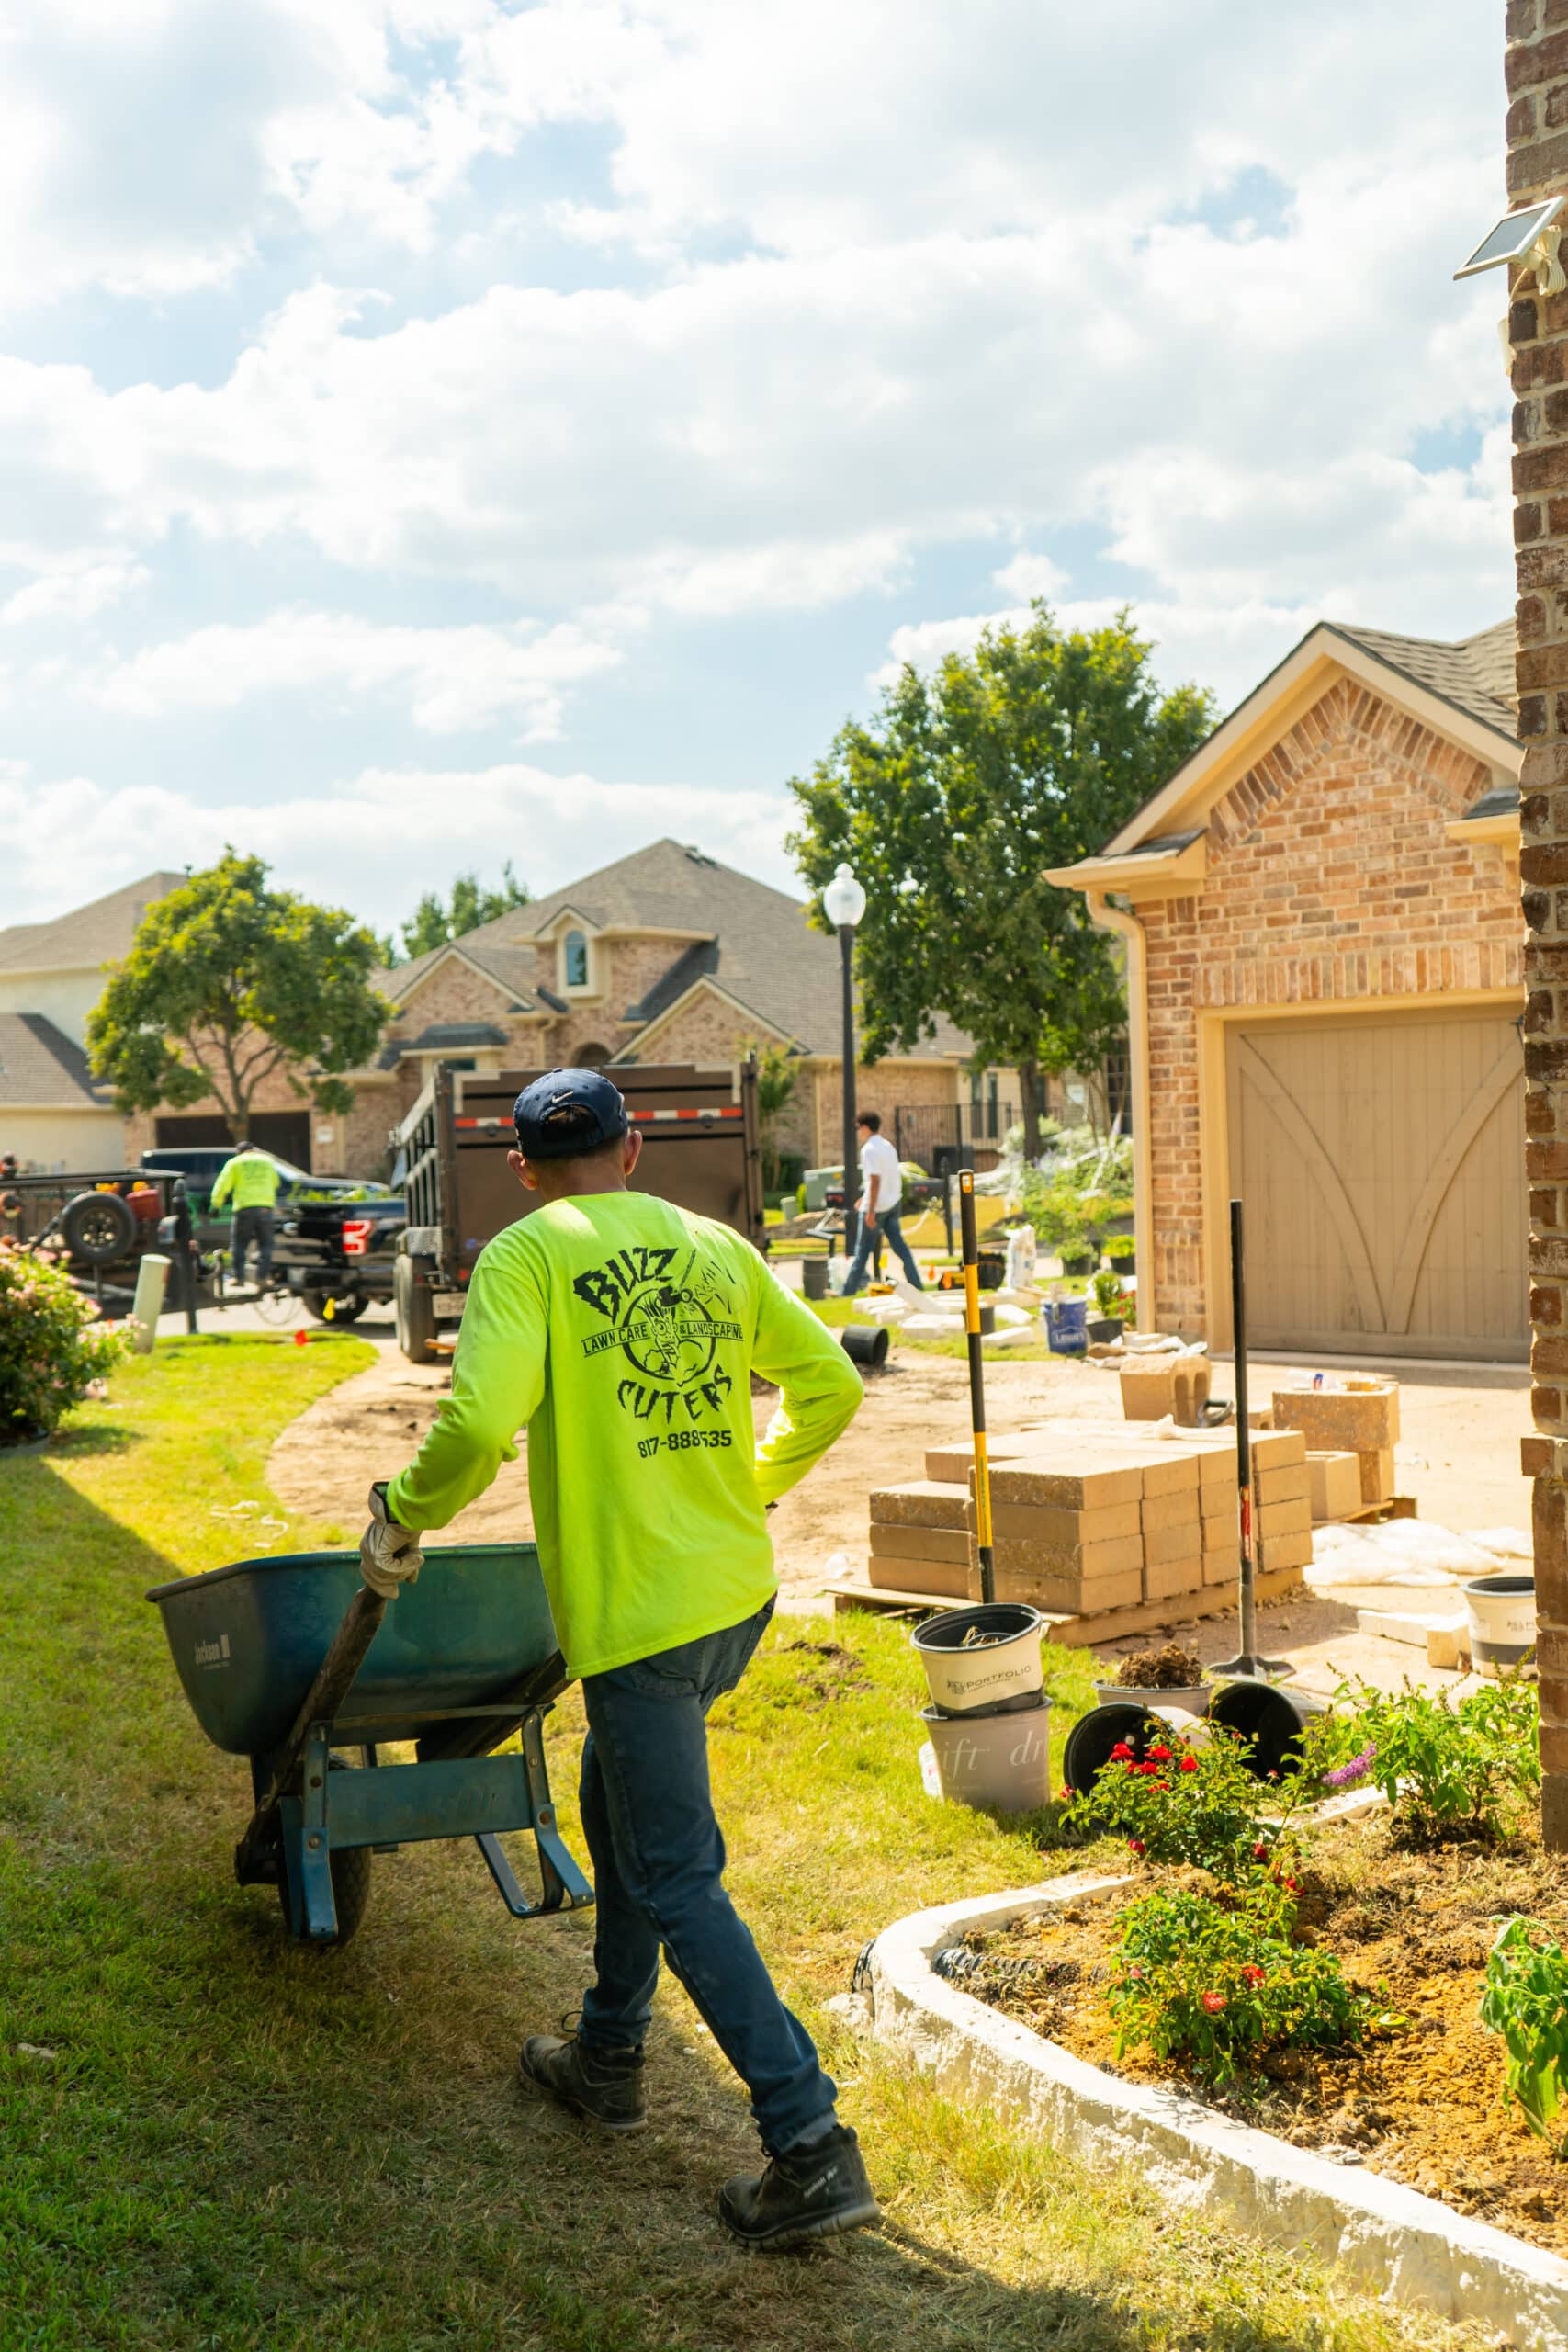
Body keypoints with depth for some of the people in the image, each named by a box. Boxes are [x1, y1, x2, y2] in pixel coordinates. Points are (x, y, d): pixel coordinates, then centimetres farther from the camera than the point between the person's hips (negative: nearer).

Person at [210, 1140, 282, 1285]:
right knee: (264, 1245, 8)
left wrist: (216, 1205, 8)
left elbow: (222, 1185, 1)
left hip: (245, 1208, -2)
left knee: (238, 1244, 8)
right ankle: (261, 1277, -3)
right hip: (265, 1207, 2)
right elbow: (276, 1183, 29)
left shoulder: (235, 1163, 8)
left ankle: (239, 1277, 3)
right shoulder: (267, 1161, 17)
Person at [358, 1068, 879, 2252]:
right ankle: (608, 2055, 40)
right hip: (739, 1590, 7)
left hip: (636, 1612, -7)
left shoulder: (528, 1254, -9)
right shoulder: (718, 1247, 9)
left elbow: (481, 1419, -23)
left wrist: (403, 1519, -5)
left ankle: (813, 2147, 2)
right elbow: (829, 1383, 13)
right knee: (620, 1804, 26)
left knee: (679, 1881, 2)